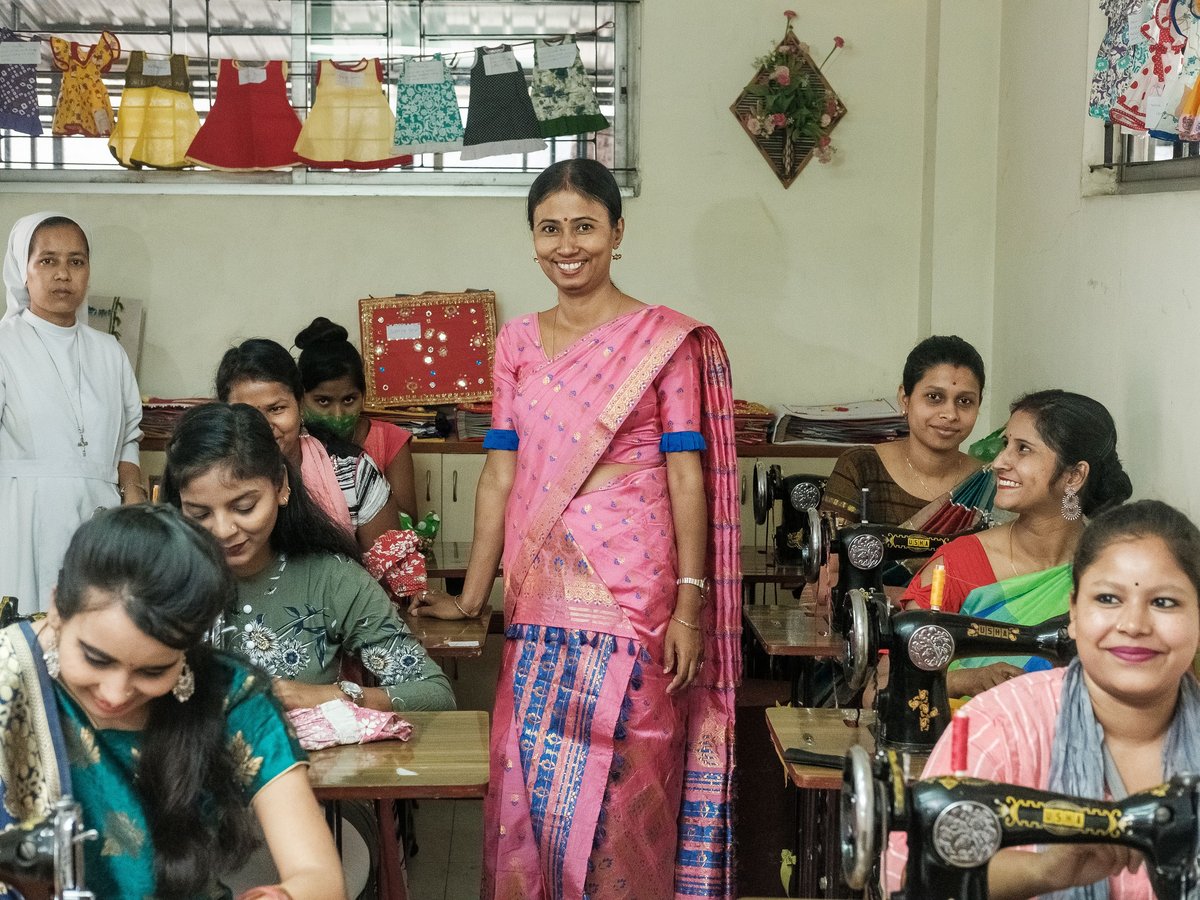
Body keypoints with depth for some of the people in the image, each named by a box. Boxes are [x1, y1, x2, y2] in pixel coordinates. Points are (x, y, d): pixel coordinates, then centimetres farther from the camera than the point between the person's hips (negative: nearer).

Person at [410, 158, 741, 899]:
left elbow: (687, 476, -4)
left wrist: (689, 605, -9)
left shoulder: (666, 340, -2)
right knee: (531, 775, 5)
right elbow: (500, 474, 11)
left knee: (617, 778, -2)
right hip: (542, 591, 4)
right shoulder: (517, 343, 10)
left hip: (631, 589, -4)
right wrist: (472, 595, 11)